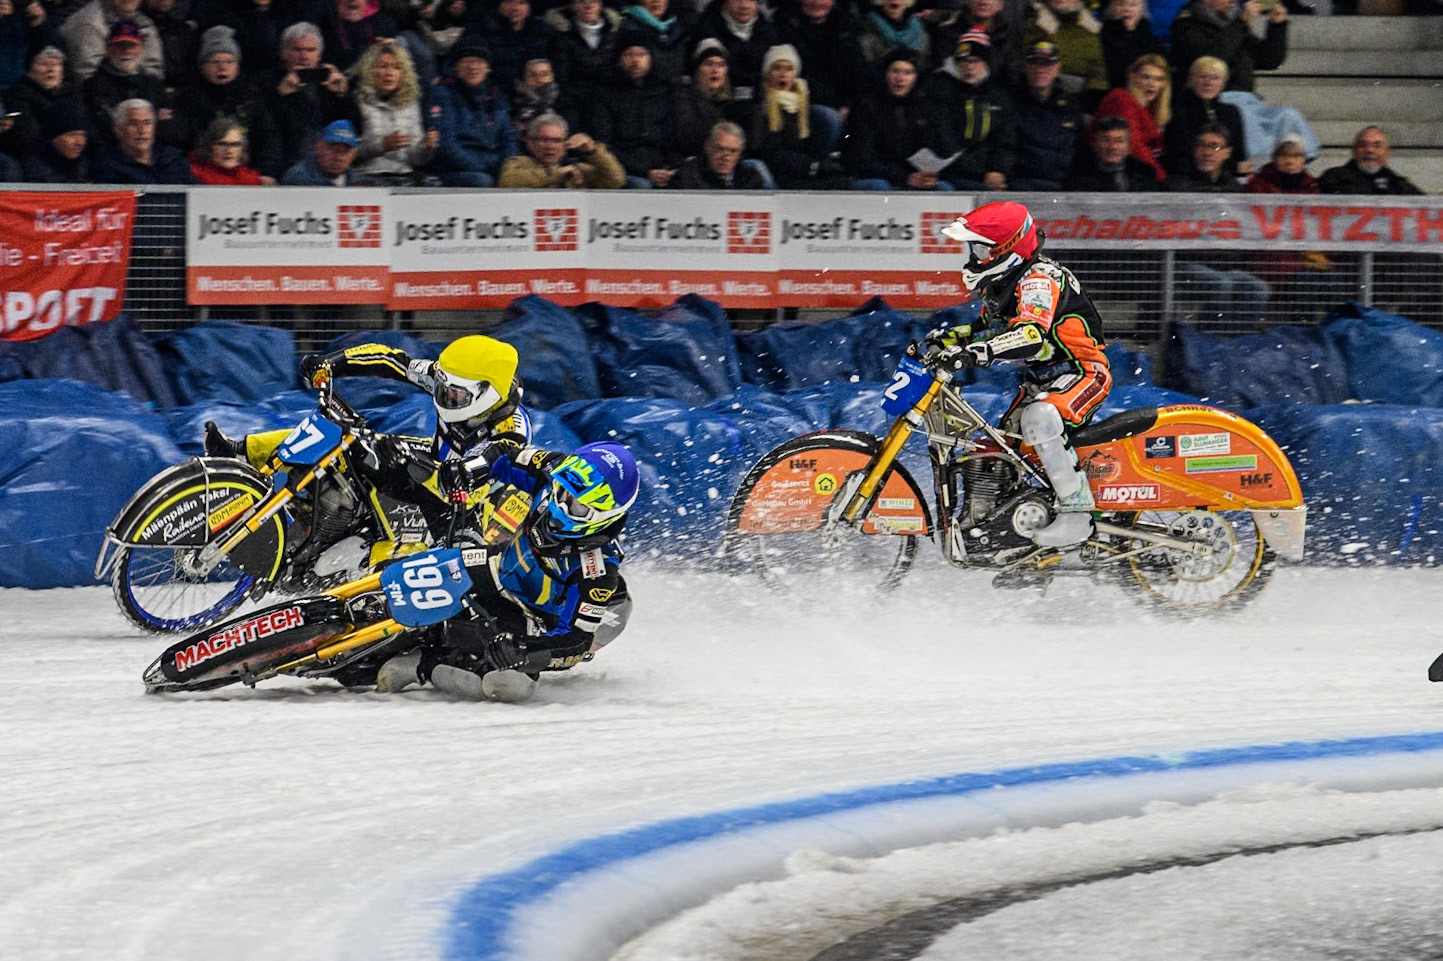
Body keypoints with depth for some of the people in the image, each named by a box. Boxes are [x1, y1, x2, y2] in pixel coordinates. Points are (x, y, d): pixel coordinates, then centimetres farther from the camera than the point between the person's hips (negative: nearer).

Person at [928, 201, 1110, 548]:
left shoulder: (1040, 279, -22)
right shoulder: (1000, 283, 9)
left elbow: (1032, 336, -40)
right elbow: (989, 328, 28)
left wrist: (976, 353, -51)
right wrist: (946, 339, 10)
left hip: (1083, 373, -11)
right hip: (1042, 378, 11)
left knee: (1039, 418, -37)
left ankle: (1077, 511, -35)